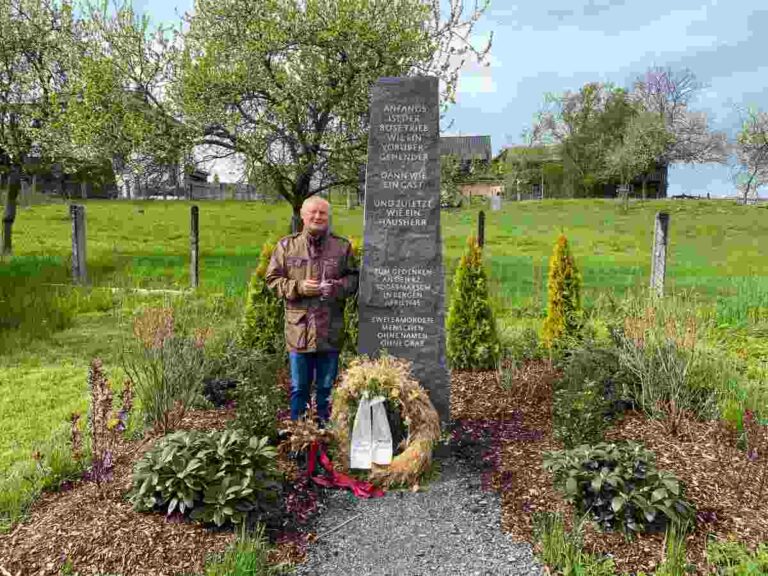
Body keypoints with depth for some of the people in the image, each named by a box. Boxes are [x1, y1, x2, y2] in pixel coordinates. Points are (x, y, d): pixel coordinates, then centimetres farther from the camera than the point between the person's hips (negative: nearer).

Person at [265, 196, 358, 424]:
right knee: (298, 388, 11)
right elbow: (273, 279, 4)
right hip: (299, 329, 0)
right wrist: (298, 286, -12)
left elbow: (353, 278, 8)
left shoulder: (342, 246, 4)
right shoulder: (286, 245, 4)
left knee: (326, 387, 13)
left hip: (331, 330, 0)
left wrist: (337, 287, -12)